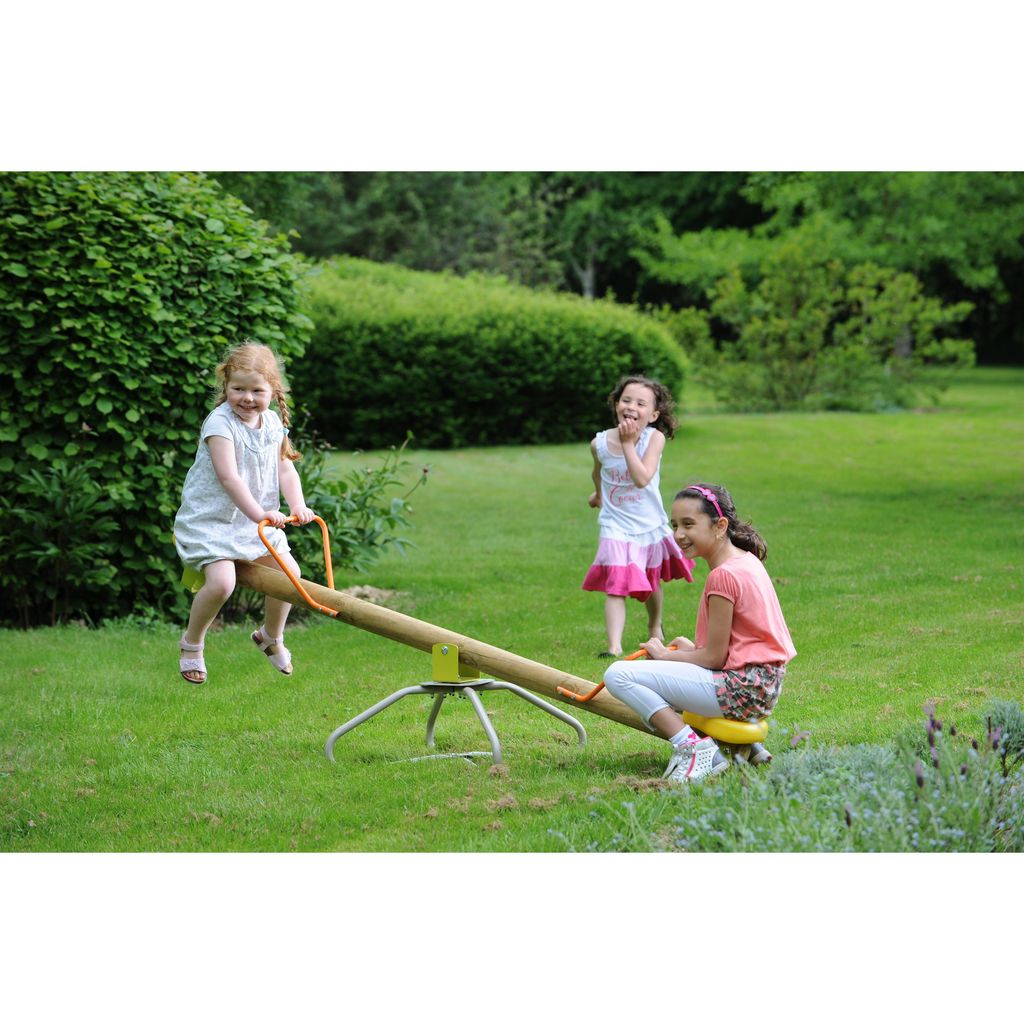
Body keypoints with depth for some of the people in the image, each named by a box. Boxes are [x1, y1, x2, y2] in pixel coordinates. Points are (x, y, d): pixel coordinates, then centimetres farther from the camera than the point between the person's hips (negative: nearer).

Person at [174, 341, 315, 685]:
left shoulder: (273, 424, 3)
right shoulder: (220, 424, -20)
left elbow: (285, 468, 5)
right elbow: (228, 477, -28)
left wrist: (297, 504, -13)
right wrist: (257, 513, -36)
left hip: (255, 520, 7)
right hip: (211, 518, -7)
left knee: (289, 572, 5)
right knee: (221, 581, -24)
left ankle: (271, 636, 31)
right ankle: (191, 643, 2)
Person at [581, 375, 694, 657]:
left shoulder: (654, 438, -17)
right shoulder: (600, 443, -10)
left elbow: (642, 478, -32)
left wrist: (627, 443, -31)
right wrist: (599, 493, 32)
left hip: (649, 525, 1)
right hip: (615, 526, -1)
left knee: (651, 584, 22)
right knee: (615, 587, -16)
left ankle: (655, 625, 48)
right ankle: (614, 645, -21)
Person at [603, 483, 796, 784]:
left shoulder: (723, 575, -16)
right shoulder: (746, 560, 12)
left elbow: (714, 658, -13)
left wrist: (664, 655, 0)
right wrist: (694, 648, 10)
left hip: (742, 688, -10)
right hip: (764, 686, 10)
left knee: (619, 675, -12)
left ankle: (691, 747, -15)